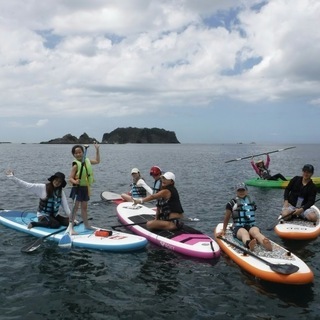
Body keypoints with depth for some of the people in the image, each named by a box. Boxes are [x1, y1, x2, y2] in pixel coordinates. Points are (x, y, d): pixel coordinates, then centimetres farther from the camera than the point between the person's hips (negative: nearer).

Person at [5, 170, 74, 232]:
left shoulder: (61, 191, 1)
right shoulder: (42, 187, -13)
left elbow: (65, 206, -2)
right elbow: (26, 185, -16)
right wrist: (12, 177, -22)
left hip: (55, 215, 4)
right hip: (43, 215, -4)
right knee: (56, 224, -30)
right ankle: (34, 223, -12)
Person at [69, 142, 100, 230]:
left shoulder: (87, 161, 4)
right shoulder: (76, 165, -15)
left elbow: (97, 161, 22)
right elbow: (70, 178, -17)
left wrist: (97, 149, 17)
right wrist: (75, 181, -38)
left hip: (86, 188, 7)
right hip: (78, 188, -7)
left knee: (84, 207, 16)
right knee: (75, 207, -6)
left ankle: (86, 224, 27)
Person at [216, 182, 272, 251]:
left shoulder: (252, 202, 19)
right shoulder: (232, 203, 9)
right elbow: (227, 218, 15)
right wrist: (223, 231, 18)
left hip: (252, 226, 2)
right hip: (238, 228, -2)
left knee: (255, 232, -34)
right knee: (244, 233, -38)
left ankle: (266, 244, -68)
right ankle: (249, 244, -75)